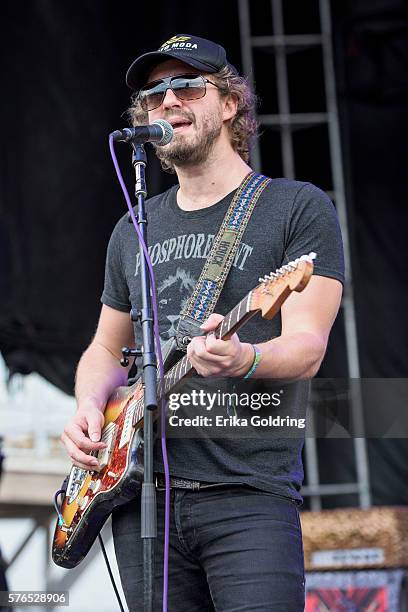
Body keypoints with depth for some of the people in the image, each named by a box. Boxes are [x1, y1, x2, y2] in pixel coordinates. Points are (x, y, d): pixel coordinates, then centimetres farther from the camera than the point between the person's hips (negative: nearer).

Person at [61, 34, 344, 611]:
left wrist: (243, 359, -30)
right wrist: (89, 409, 4)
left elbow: (307, 346, -9)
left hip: (249, 494, -5)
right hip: (140, 492, 5)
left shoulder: (299, 207, 1)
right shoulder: (134, 231, 17)